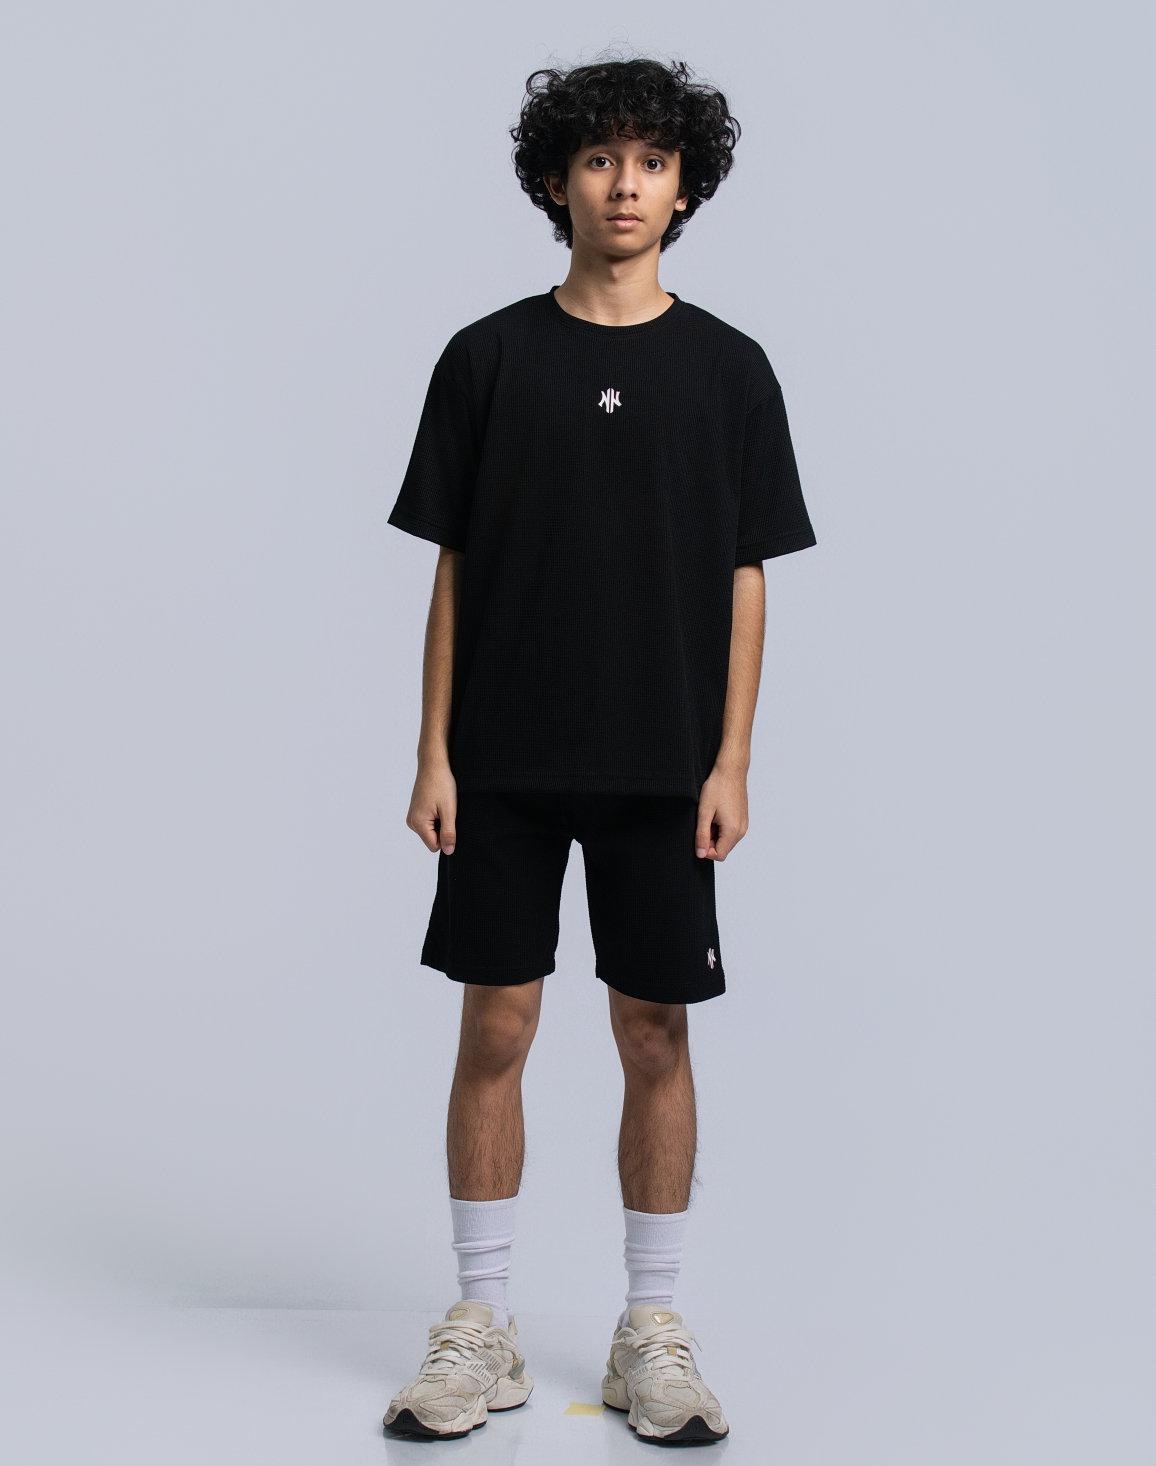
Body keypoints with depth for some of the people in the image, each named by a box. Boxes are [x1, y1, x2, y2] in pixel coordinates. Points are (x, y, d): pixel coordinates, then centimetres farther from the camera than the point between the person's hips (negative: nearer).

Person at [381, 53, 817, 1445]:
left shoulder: (728, 368, 4)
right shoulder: (487, 356, 4)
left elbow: (744, 579, 4)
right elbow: (453, 570, 4)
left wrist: (731, 763, -4)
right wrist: (433, 753, -2)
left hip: (662, 768, 0)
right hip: (505, 765, 0)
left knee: (656, 1038, 5)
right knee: (494, 1030, 4)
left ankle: (651, 1332, 19)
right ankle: (481, 1328, 17)